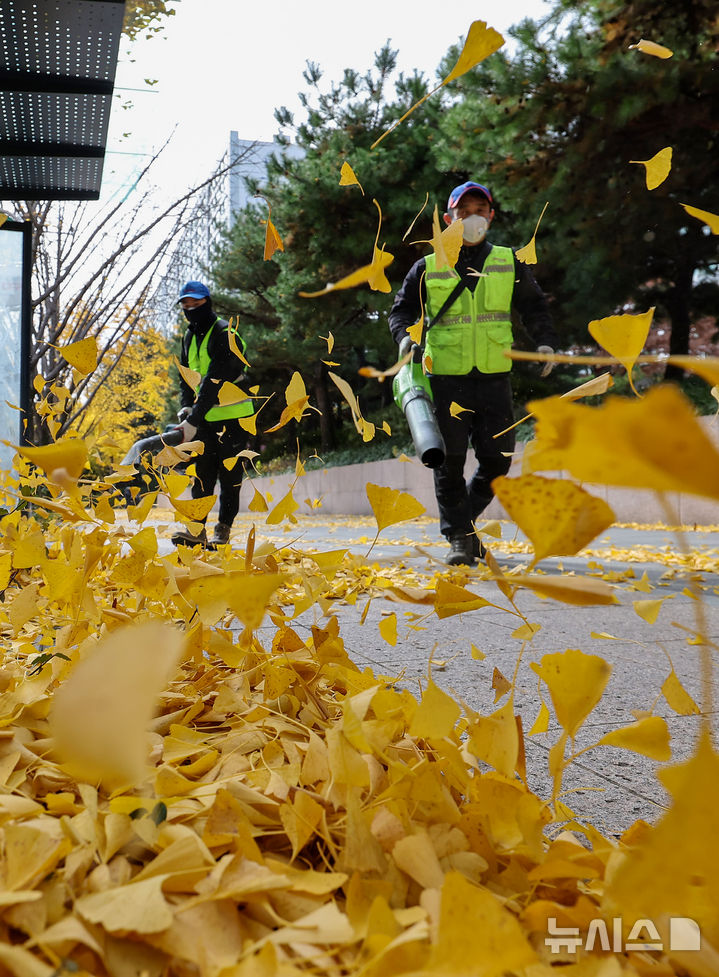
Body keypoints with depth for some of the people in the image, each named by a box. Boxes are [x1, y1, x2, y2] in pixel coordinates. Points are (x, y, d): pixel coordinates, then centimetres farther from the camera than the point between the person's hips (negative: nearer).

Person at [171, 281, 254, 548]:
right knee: (202, 473, 3)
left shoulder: (225, 334, -17)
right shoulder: (189, 337, 10)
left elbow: (215, 381, -25)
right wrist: (186, 406, -5)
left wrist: (193, 420, -29)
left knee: (229, 475, -1)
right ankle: (197, 530, 2)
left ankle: (222, 532, 3)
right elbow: (186, 376, 16)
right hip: (205, 417, 7)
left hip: (232, 415, -7)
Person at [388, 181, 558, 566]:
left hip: (494, 376, 2)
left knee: (497, 458, 2)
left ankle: (464, 516, 26)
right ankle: (459, 537, 7)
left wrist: (545, 340, 1)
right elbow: (402, 309, 12)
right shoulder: (427, 268, 8)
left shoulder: (509, 263, 12)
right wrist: (404, 336, -9)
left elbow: (534, 306, 17)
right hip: (446, 378, -1)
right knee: (450, 459, -3)